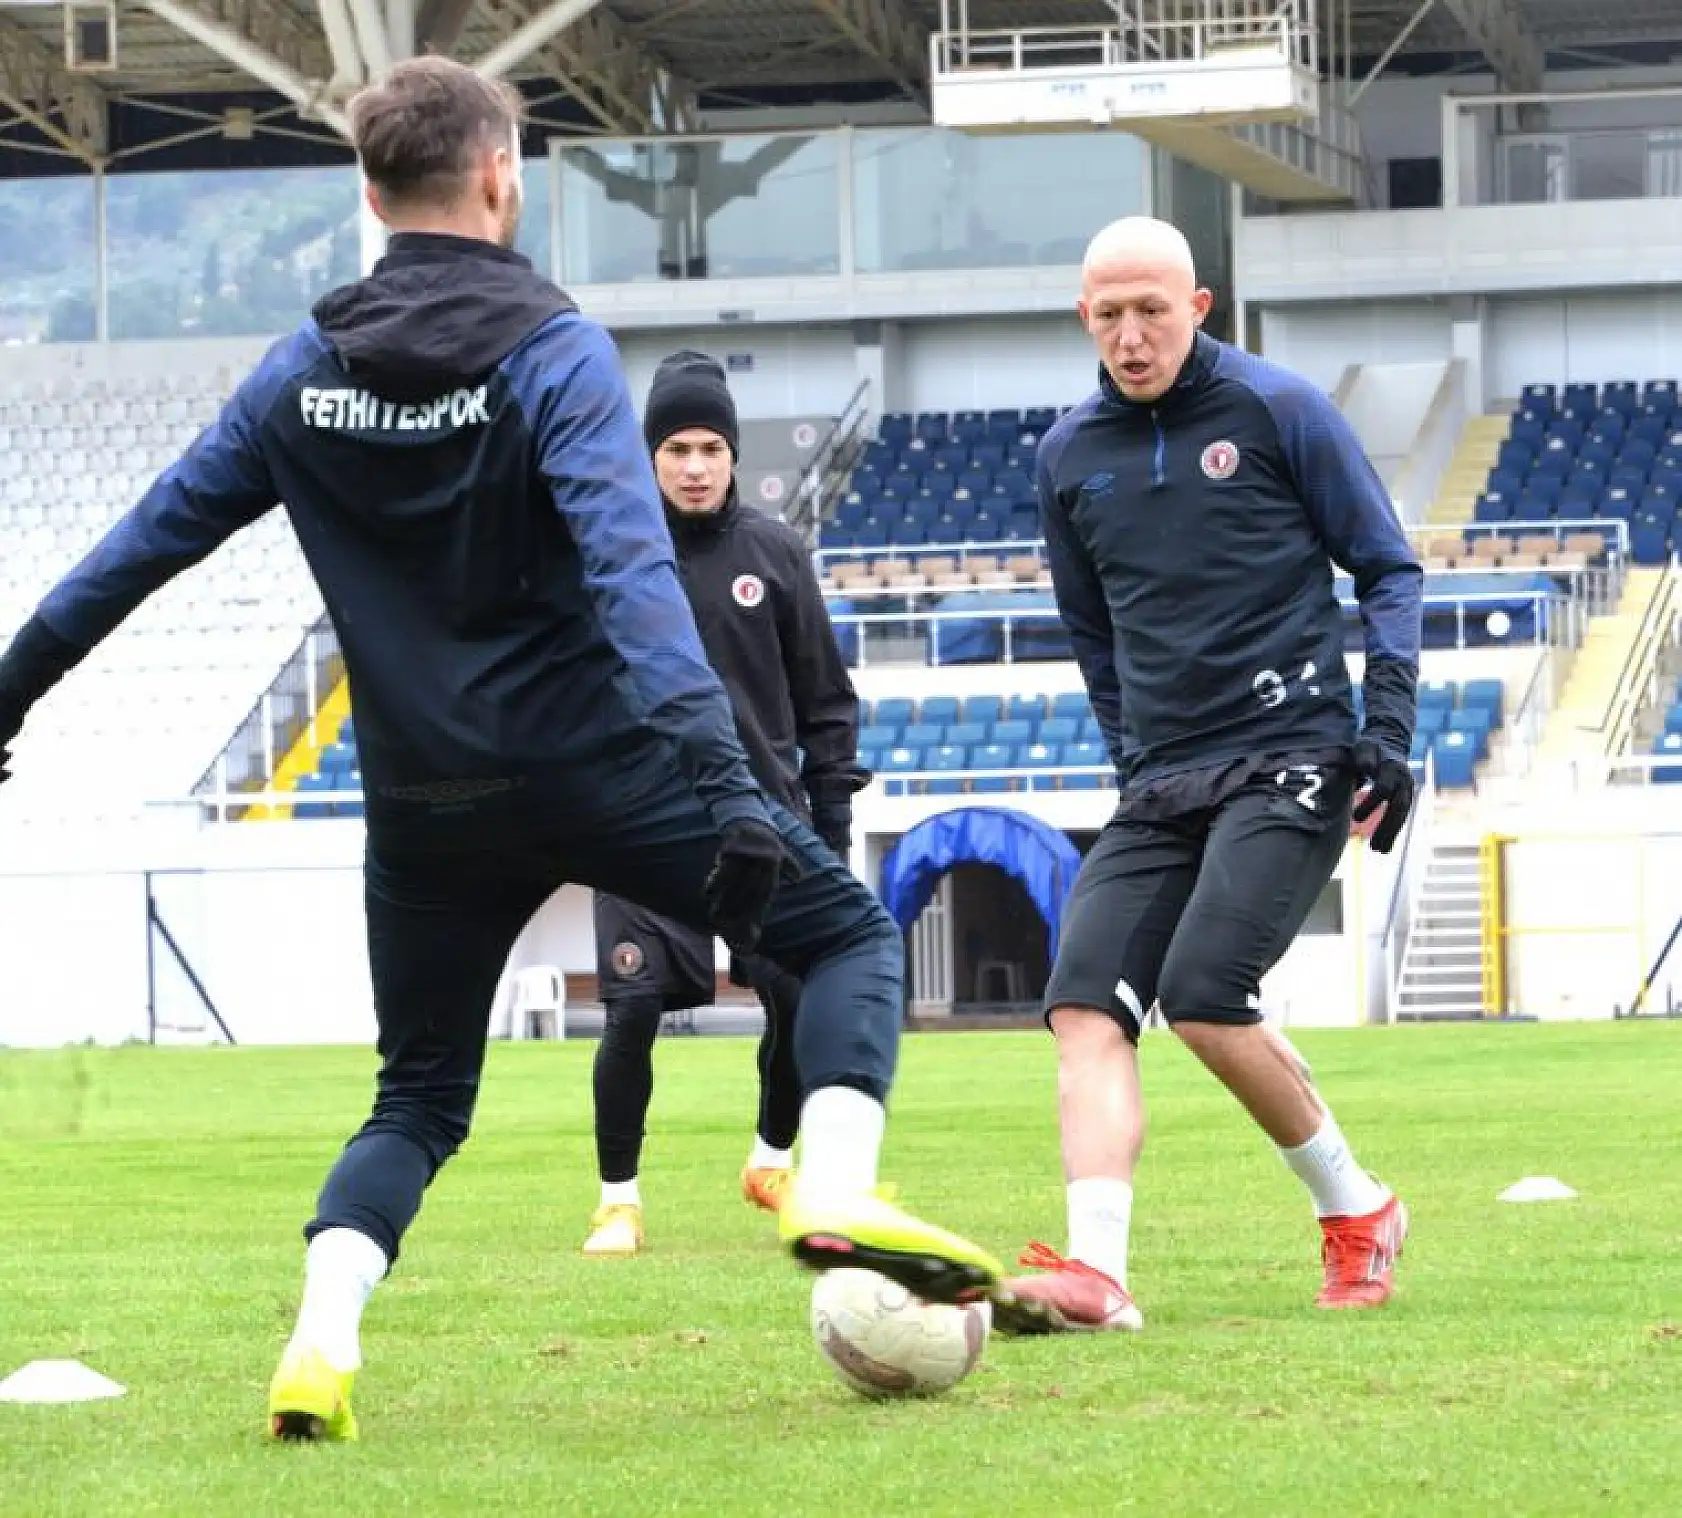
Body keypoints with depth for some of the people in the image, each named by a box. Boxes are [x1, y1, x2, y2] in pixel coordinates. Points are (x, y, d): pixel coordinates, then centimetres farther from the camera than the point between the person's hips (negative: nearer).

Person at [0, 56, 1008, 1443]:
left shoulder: (301, 376, 6)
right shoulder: (552, 351, -7)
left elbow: (148, 542, 11)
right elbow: (628, 561, -21)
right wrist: (710, 757, -30)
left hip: (425, 807, 4)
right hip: (598, 763, -4)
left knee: (420, 1097, 17)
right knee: (847, 934, 9)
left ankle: (321, 1344, -5)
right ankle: (836, 1192, -14)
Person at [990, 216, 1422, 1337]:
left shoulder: (1277, 411, -1)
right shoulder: (1071, 457, 11)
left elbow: (1388, 569, 4)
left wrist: (1389, 731, -5)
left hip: (1293, 761, -5)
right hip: (1160, 784, 5)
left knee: (1204, 994, -21)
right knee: (1087, 1006, -14)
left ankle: (1357, 1212, 0)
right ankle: (1097, 1272, -25)